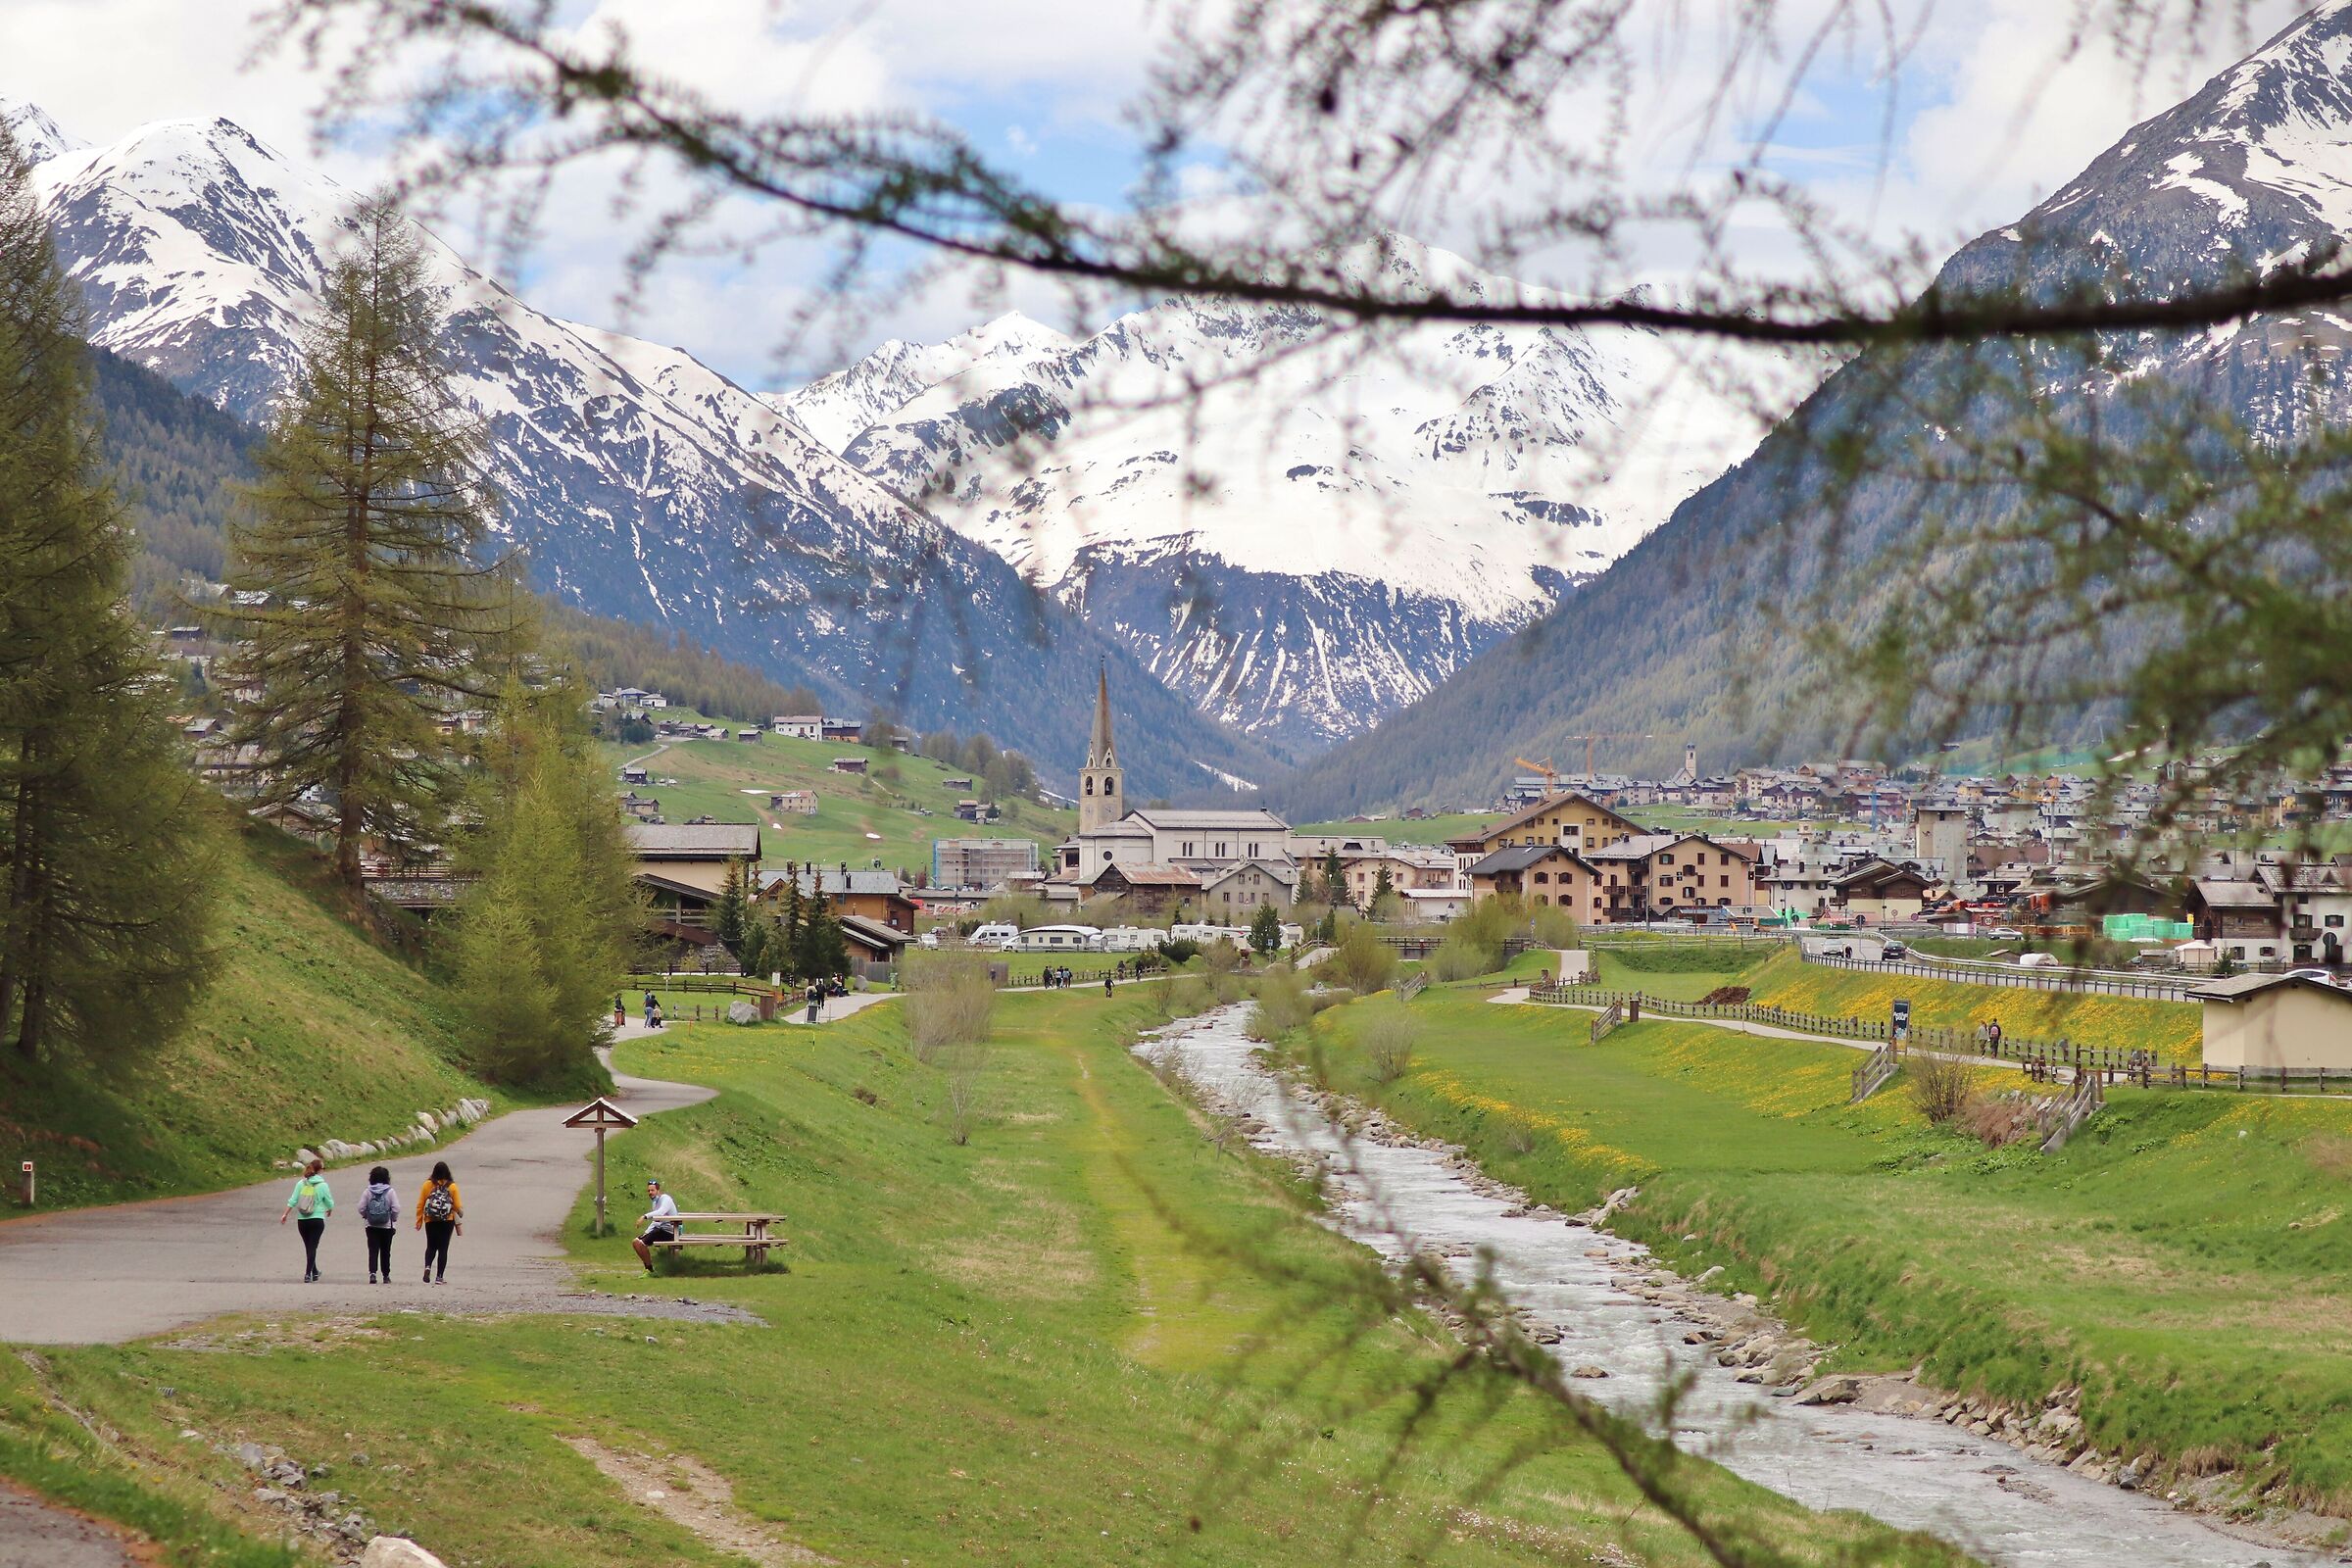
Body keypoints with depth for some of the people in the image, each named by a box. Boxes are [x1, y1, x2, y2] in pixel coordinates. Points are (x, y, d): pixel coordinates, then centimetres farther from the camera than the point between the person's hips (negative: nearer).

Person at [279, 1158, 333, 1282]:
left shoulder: (301, 1183, 1)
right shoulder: (322, 1185, -8)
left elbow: (293, 1201, 1)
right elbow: (329, 1202, 2)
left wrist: (285, 1214, 9)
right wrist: (330, 1210, 24)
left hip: (302, 1220, 4)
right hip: (317, 1220, -4)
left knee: (308, 1247, 16)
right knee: (312, 1247, -1)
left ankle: (314, 1273, 30)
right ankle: (308, 1274, -11)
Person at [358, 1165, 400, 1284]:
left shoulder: (367, 1192, -3)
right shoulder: (390, 1192, -7)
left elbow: (361, 1208, -5)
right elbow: (396, 1209, -10)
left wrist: (366, 1216, 14)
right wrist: (394, 1220, 7)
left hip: (371, 1226, 0)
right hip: (387, 1226, 0)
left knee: (373, 1250, -1)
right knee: (385, 1251, 11)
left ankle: (372, 1272, -19)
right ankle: (386, 1275, 18)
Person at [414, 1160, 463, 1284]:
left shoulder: (428, 1184, -3)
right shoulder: (452, 1186, -5)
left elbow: (420, 1204, -1)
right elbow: (457, 1206, -2)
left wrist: (419, 1220, 7)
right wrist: (460, 1214, 19)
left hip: (430, 1221, 1)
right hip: (447, 1222, -1)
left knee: (431, 1246, 15)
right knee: (443, 1248, 5)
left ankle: (428, 1266, -12)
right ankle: (439, 1276, 3)